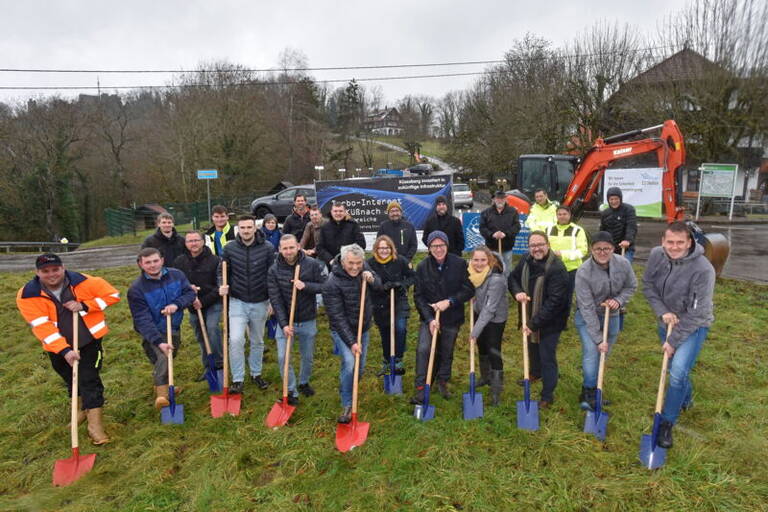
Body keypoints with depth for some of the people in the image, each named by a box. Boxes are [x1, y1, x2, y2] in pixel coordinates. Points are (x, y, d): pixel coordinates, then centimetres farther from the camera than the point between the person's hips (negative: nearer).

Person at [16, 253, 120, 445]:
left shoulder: (83, 282, -17)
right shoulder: (27, 295, -15)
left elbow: (113, 295, -9)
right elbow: (41, 327, -21)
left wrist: (84, 306, -22)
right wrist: (64, 350, -29)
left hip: (89, 339, -2)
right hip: (57, 347, 2)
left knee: (90, 379, -6)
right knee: (71, 379, 20)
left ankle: (94, 425, 0)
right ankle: (81, 408, 46)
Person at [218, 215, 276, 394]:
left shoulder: (267, 248, -9)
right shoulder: (229, 248, -6)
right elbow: (222, 271, 7)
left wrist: (272, 301, -4)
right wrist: (223, 285, -14)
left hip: (260, 303, 0)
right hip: (237, 302, 0)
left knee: (258, 341, 15)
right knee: (235, 340, -12)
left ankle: (256, 374, 34)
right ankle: (238, 380, 4)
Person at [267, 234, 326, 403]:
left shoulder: (312, 264, -11)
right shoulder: (274, 270, -11)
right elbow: (275, 299, -13)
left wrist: (305, 286, -26)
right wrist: (283, 324, -20)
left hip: (308, 321, 1)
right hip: (285, 321, -1)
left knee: (308, 356, 15)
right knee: (283, 357, -5)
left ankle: (304, 382, 42)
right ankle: (291, 391, 14)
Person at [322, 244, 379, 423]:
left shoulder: (363, 269, -8)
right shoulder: (332, 284, -26)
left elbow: (379, 286, 7)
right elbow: (337, 317, -24)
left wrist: (372, 279, -18)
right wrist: (351, 342, -26)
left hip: (363, 328, 6)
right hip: (342, 331, -6)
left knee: (360, 367, 15)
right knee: (349, 364, -21)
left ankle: (346, 390, 43)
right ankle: (347, 405, -2)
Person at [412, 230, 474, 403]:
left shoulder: (459, 264, -10)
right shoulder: (422, 267, -9)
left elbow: (469, 290, -8)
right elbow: (418, 296, -7)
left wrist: (449, 301, -19)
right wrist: (429, 318, -16)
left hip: (452, 317, 1)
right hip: (429, 317, 0)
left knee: (447, 352, 14)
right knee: (423, 349, -14)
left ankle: (443, 382, 39)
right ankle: (421, 389, -2)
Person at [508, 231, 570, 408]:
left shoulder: (557, 269, -28)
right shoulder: (526, 260, -7)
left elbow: (554, 301, -30)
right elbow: (512, 277, 7)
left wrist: (534, 323, -29)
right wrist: (517, 292, -16)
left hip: (550, 321, -7)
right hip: (530, 317, 7)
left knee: (547, 357, 1)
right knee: (532, 347, 28)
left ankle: (548, 396, 18)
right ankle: (535, 373, 56)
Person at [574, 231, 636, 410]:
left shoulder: (623, 264, -16)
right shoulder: (583, 272, -27)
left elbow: (631, 286, 4)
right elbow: (587, 308, -24)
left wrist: (619, 300, -18)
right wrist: (598, 338, -23)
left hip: (611, 316, 4)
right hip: (586, 317, -4)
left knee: (604, 354, 12)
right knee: (591, 351, -17)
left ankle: (591, 389, 32)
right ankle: (588, 391, 1)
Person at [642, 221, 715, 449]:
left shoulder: (703, 269, -29)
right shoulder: (656, 255, -16)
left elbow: (697, 313, -24)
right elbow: (648, 285, -1)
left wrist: (674, 340, -19)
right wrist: (662, 312, -14)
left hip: (693, 327, -5)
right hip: (667, 321, 5)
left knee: (678, 371, -17)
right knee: (675, 368, 21)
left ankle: (667, 423, 1)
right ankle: (686, 399, 52)